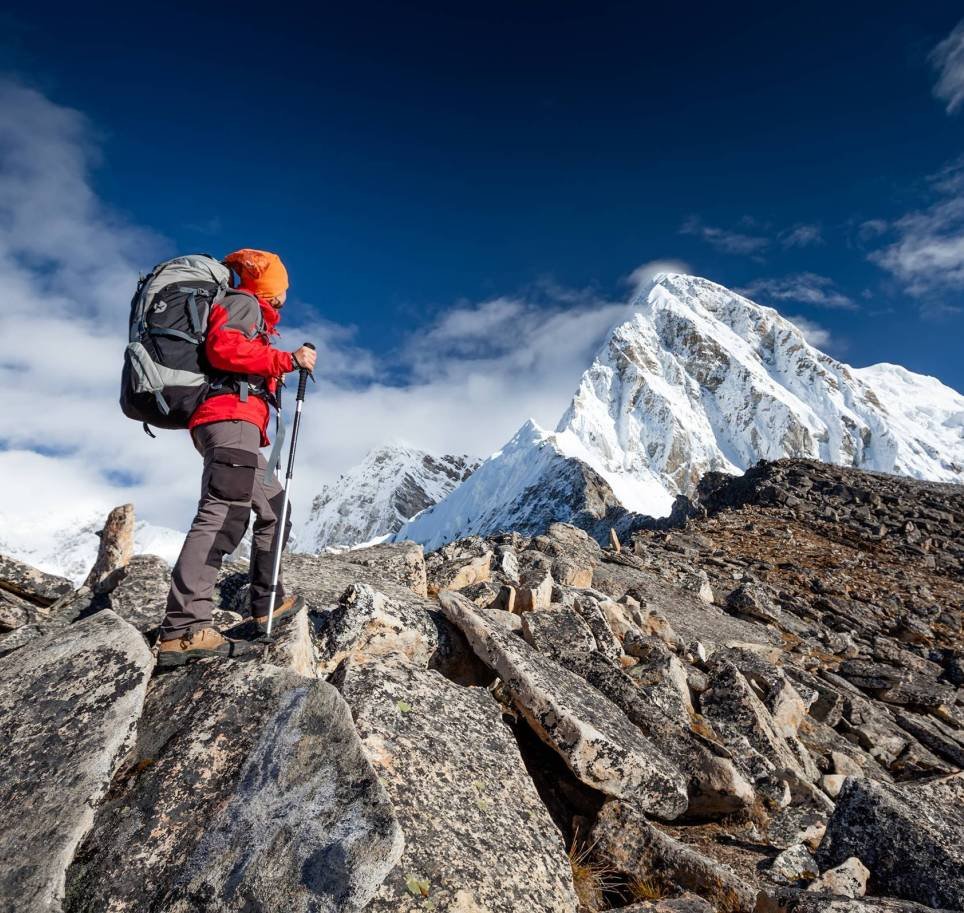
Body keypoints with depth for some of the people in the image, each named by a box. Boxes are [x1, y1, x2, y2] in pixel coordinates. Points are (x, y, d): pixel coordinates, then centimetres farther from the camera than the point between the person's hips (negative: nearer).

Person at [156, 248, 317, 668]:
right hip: (231, 417, -11)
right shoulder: (243, 302, 5)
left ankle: (266, 602, 20)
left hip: (234, 424, 11)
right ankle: (183, 630, -32)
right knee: (225, 512, -24)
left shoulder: (249, 312, 33)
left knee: (274, 509, 16)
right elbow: (222, 347, -14)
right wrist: (287, 359, -13)